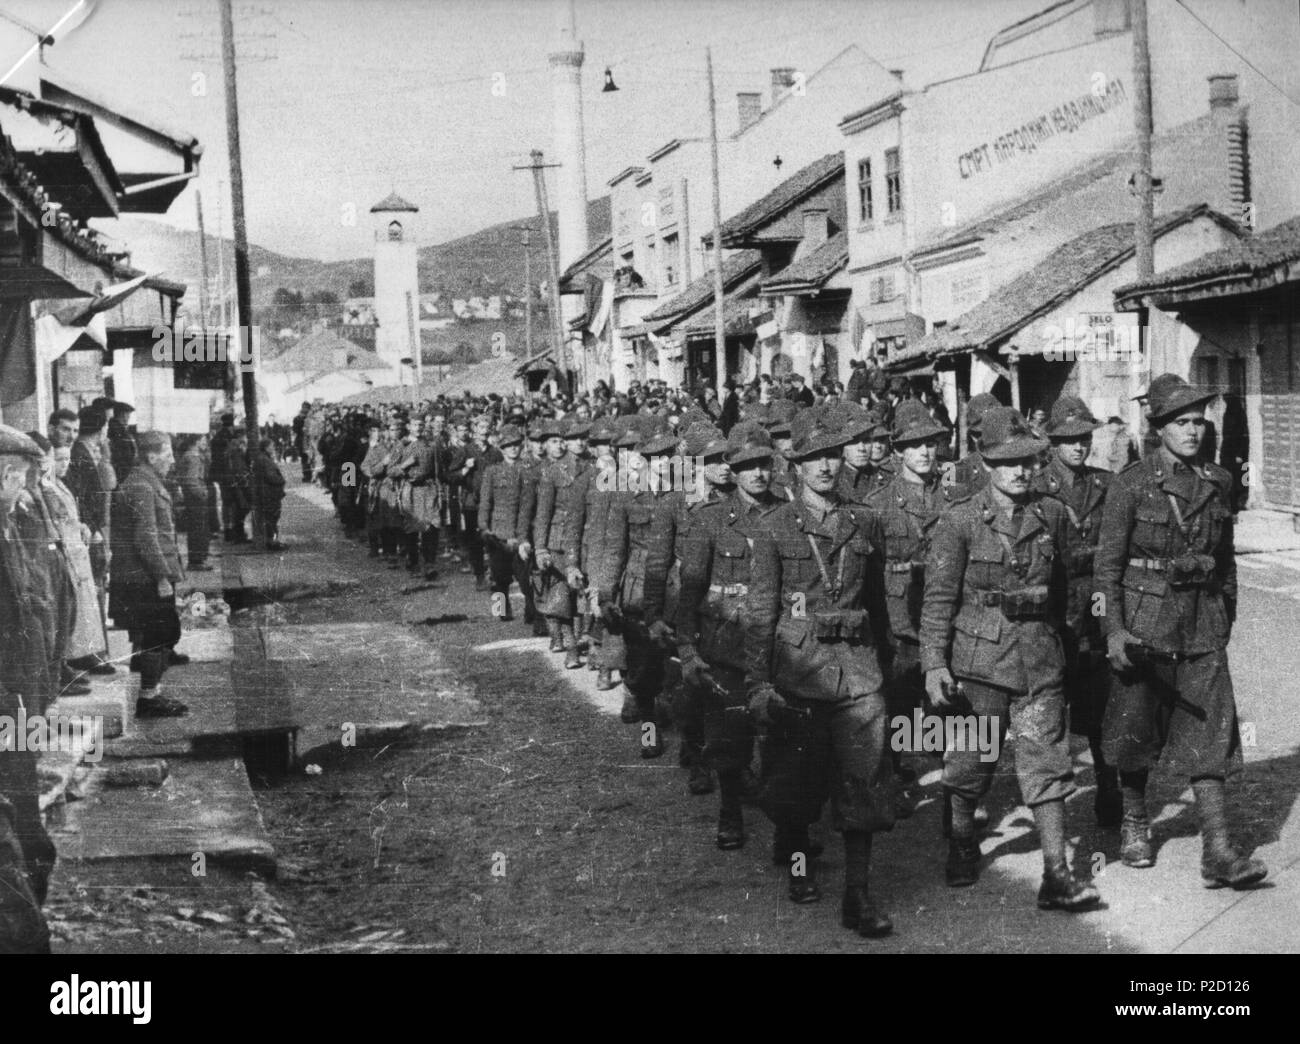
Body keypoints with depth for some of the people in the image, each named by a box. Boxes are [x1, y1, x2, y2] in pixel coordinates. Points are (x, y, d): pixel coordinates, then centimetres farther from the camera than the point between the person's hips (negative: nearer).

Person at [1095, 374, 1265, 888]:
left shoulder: (1217, 482, 6)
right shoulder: (1132, 483, -6)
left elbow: (1225, 558, 16)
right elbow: (1108, 561, -6)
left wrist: (1227, 618, 16)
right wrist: (1113, 629, -12)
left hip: (1203, 623, 3)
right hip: (1146, 619, -3)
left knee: (1209, 730, -4)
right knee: (1138, 726, 10)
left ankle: (1217, 852, -6)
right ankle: (1133, 822, 31)